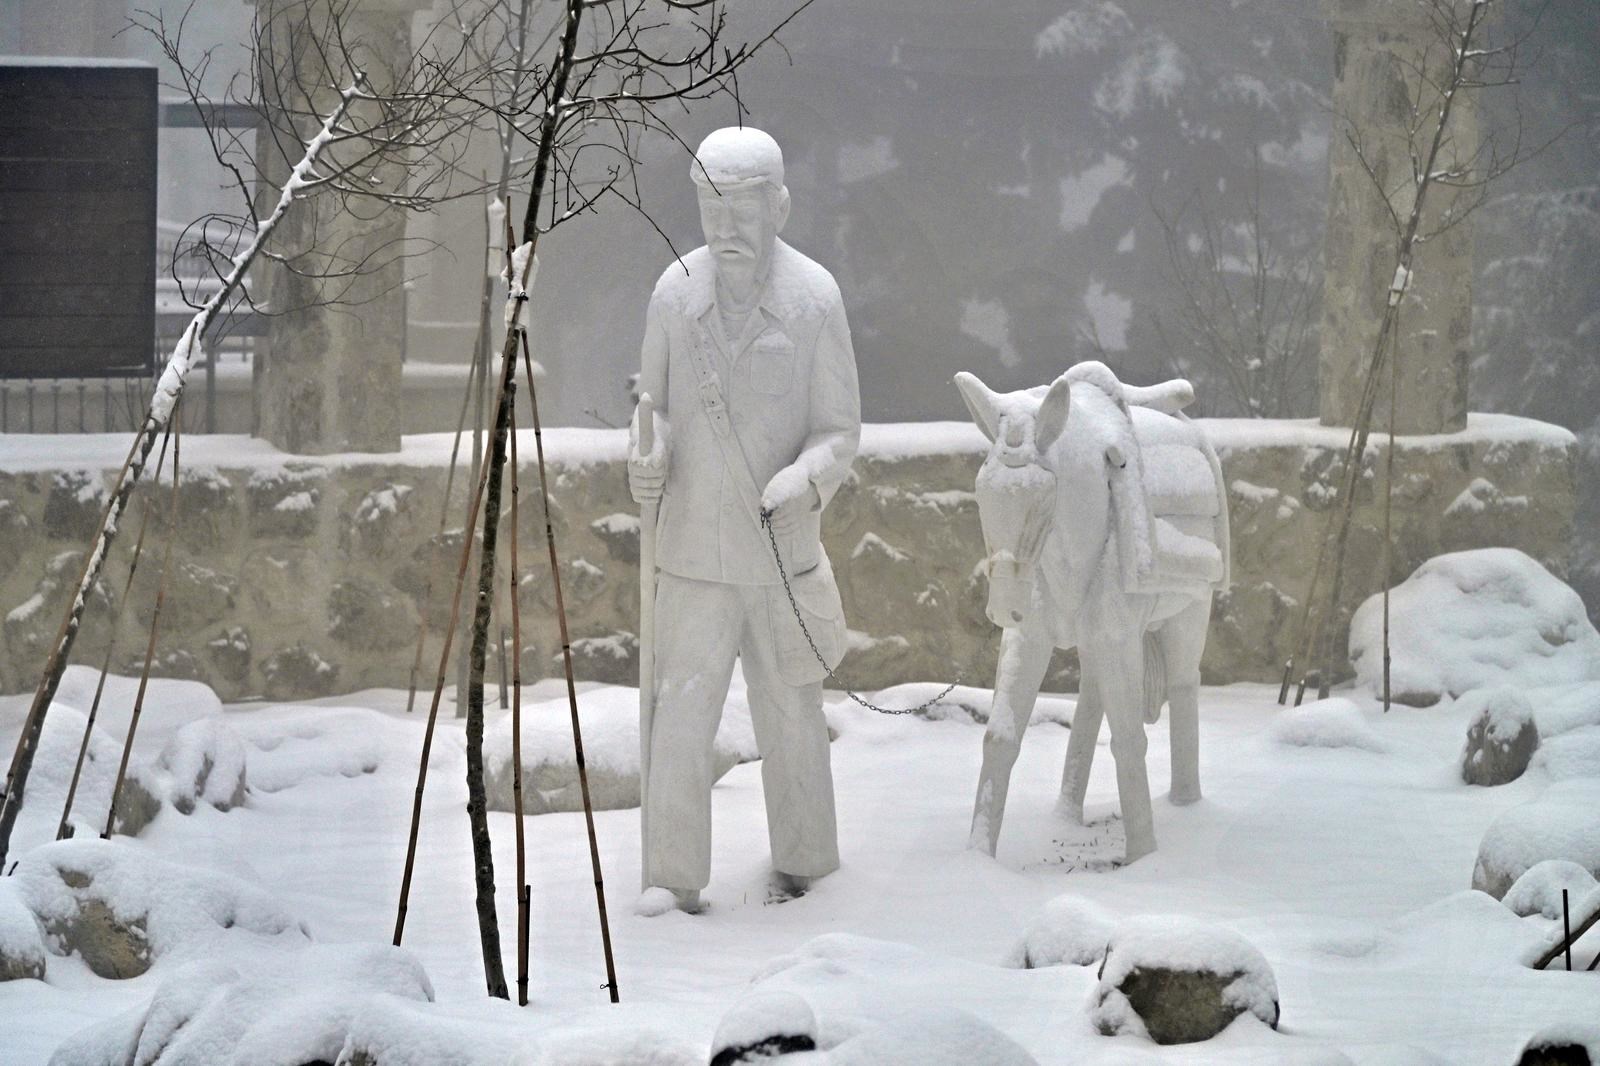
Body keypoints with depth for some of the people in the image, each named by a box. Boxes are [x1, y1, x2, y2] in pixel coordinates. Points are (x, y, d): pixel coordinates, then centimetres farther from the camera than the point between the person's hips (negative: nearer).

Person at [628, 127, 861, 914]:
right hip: (694, 547, 1)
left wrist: (802, 483, -25)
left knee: (789, 710, 11)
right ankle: (673, 875, -3)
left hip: (782, 549, -1)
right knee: (683, 709, -7)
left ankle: (801, 859, 27)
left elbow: (840, 432, -5)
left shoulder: (814, 300, -10)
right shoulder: (675, 293, -4)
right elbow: (655, 401, 8)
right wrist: (646, 458, -14)